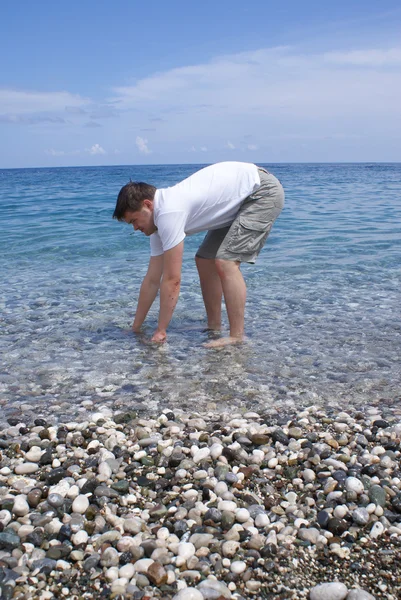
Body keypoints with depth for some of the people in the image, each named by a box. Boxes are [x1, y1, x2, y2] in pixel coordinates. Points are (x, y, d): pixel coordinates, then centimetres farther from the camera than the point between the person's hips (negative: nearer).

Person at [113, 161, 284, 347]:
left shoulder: (169, 213, -27)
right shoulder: (160, 218, 1)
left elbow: (172, 280, -25)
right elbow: (152, 280, 5)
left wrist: (160, 331, -16)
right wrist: (135, 328, 9)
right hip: (242, 200, 10)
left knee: (225, 262, -21)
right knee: (205, 260, 10)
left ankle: (236, 337, -14)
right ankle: (214, 327, 17)